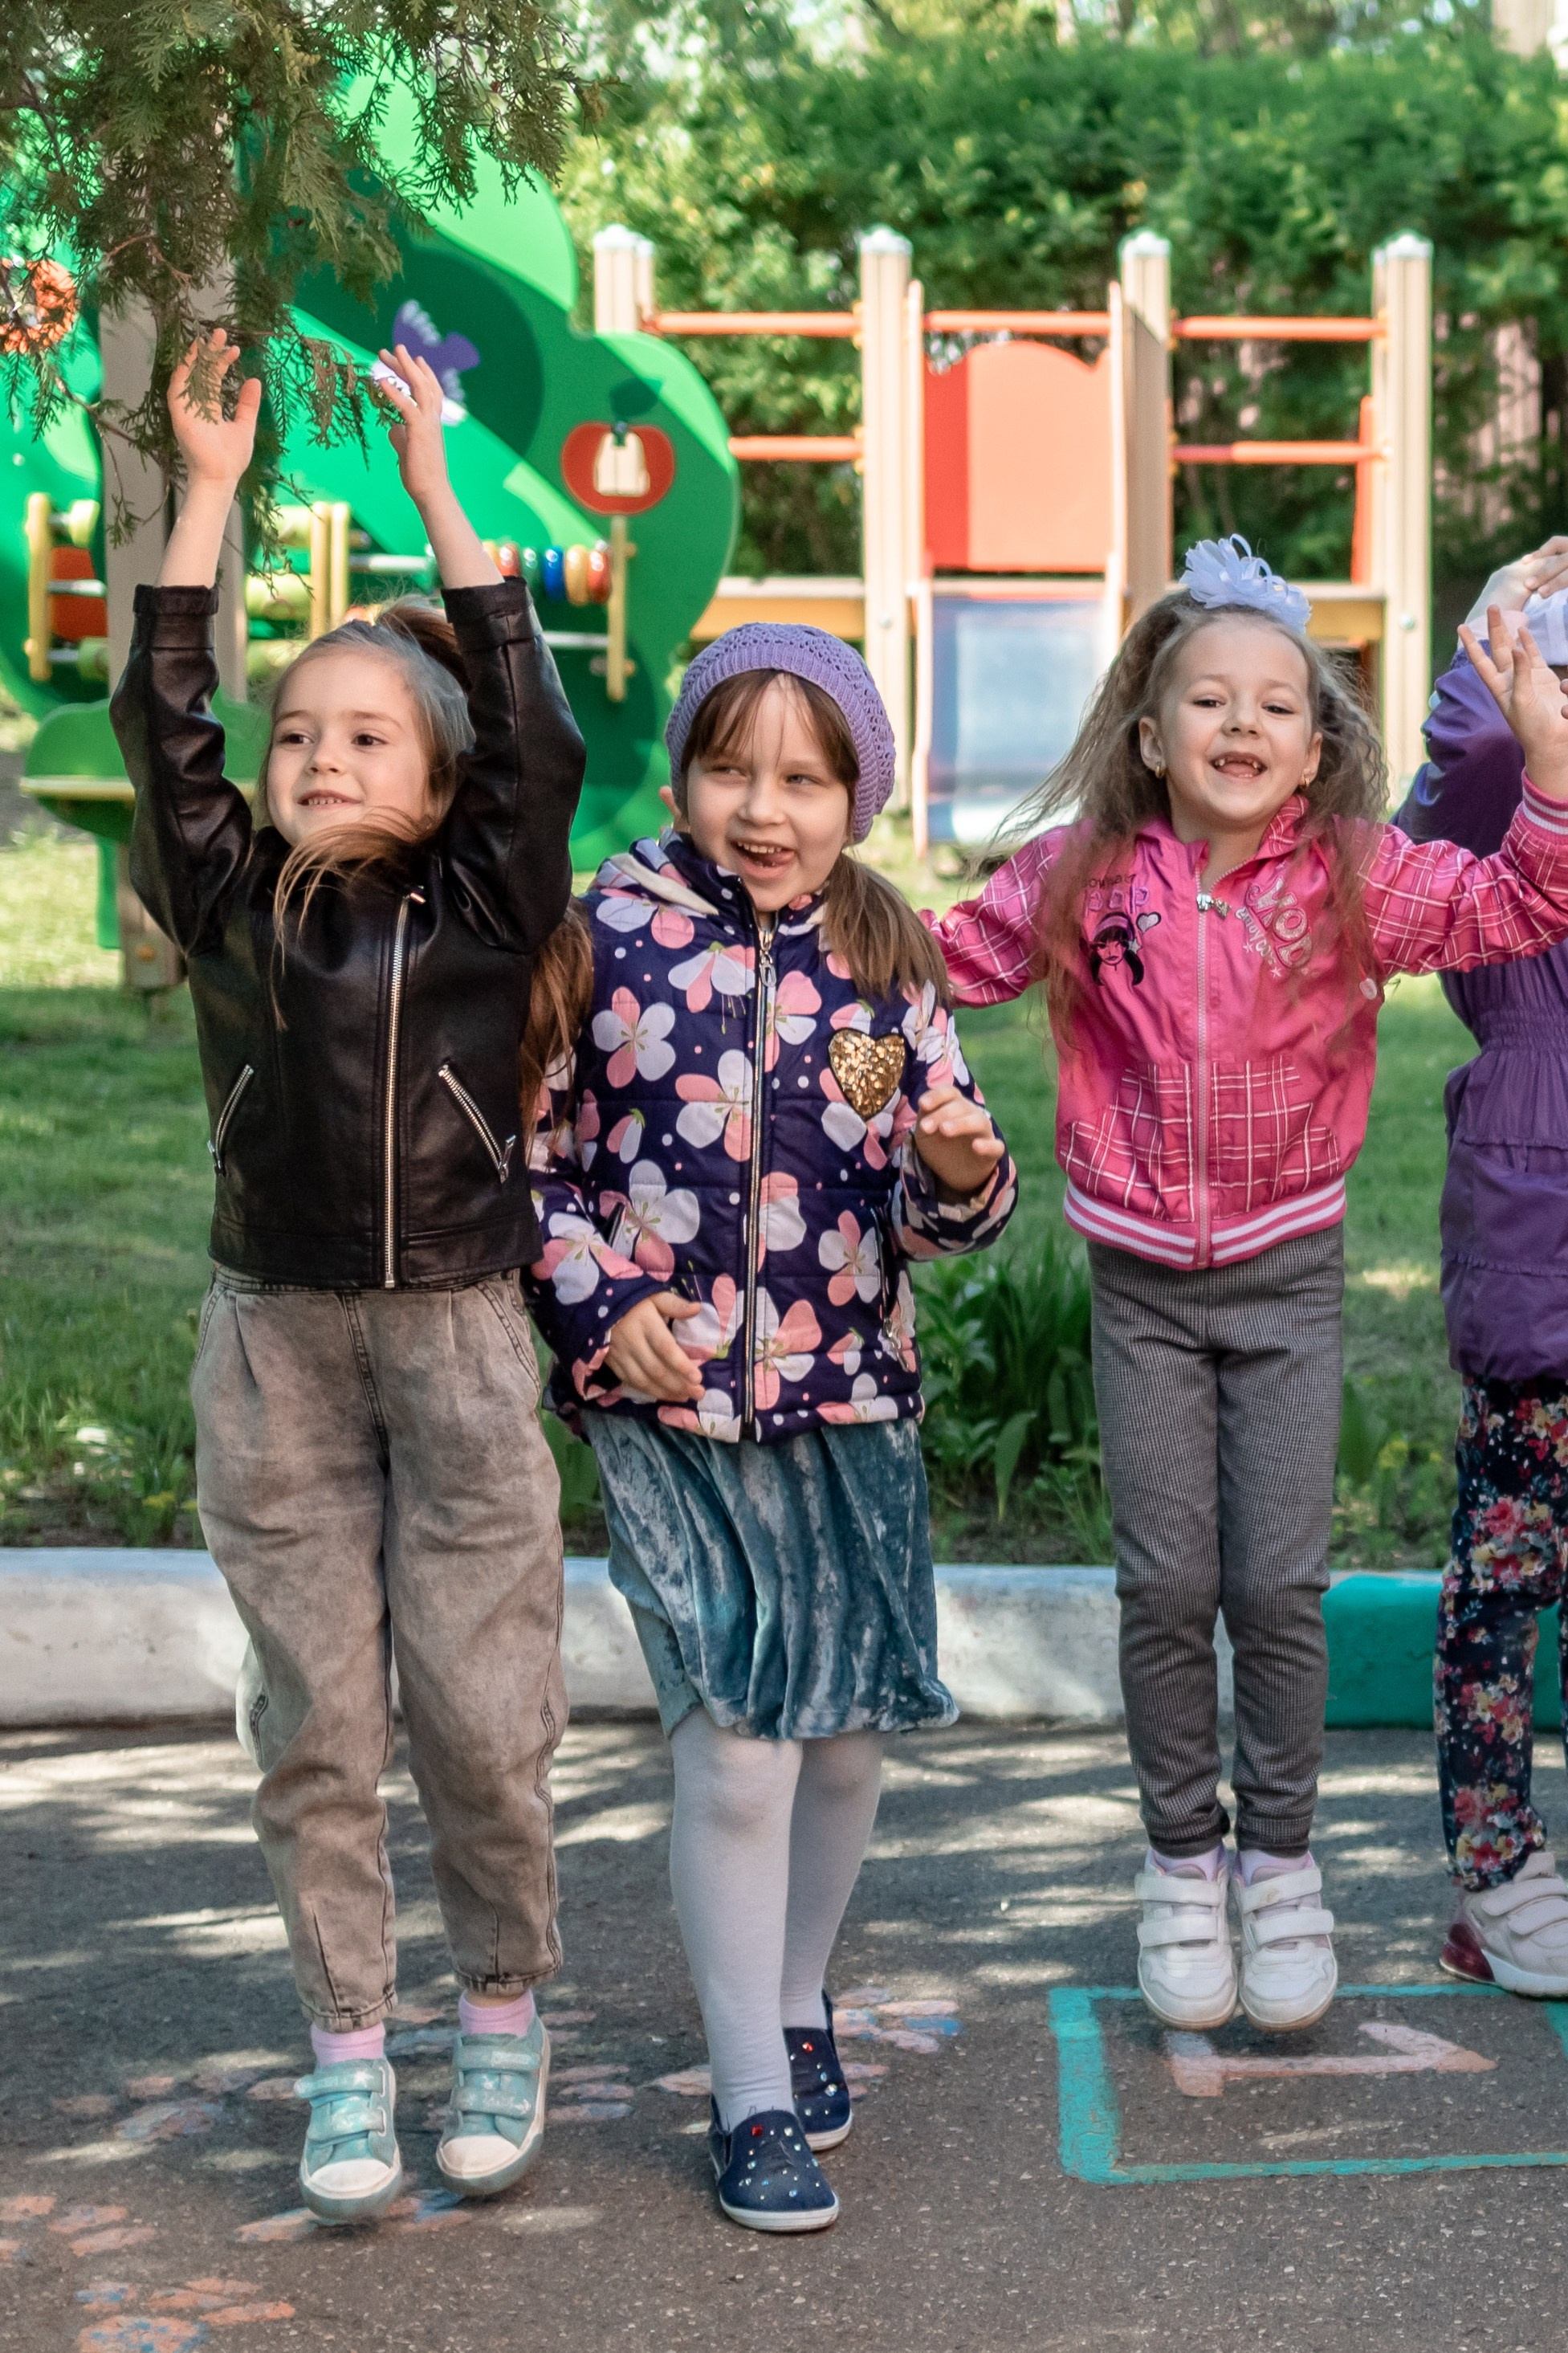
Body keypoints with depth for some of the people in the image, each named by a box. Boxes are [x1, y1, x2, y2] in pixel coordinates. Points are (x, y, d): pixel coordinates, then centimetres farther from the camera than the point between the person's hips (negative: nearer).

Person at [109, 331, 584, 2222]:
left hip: (457, 1337, -2)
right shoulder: (233, 906, 4)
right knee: (315, 1719, 7)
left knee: (479, 1712, 3)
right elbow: (163, 719, -2)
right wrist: (209, 492, -4)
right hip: (274, 1345, 2)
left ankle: (504, 2018, 23)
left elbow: (528, 725, -9)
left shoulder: (482, 913, -1)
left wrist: (437, 497, -8)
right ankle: (347, 2053, 18)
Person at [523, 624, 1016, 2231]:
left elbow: (943, 1214, 7)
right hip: (670, 1404, -3)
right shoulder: (609, 933, -3)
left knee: (848, 1740, 11)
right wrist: (600, 1303, -9)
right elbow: (528, 1152, 3)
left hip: (851, 1400, 3)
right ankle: (754, 2101, 8)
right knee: (735, 1747, -8)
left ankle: (797, 2003, 38)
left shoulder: (888, 963, 4)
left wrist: (964, 1172, -15)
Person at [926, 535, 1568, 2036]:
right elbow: (944, 963, 10)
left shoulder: (1354, 880, -7)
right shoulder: (1078, 879, -4)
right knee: (1166, 1588, 3)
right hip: (1142, 1279, 1)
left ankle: (1280, 1858, 20)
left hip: (1287, 1275, 0)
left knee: (1279, 1587, 0)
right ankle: (1180, 1861, 21)